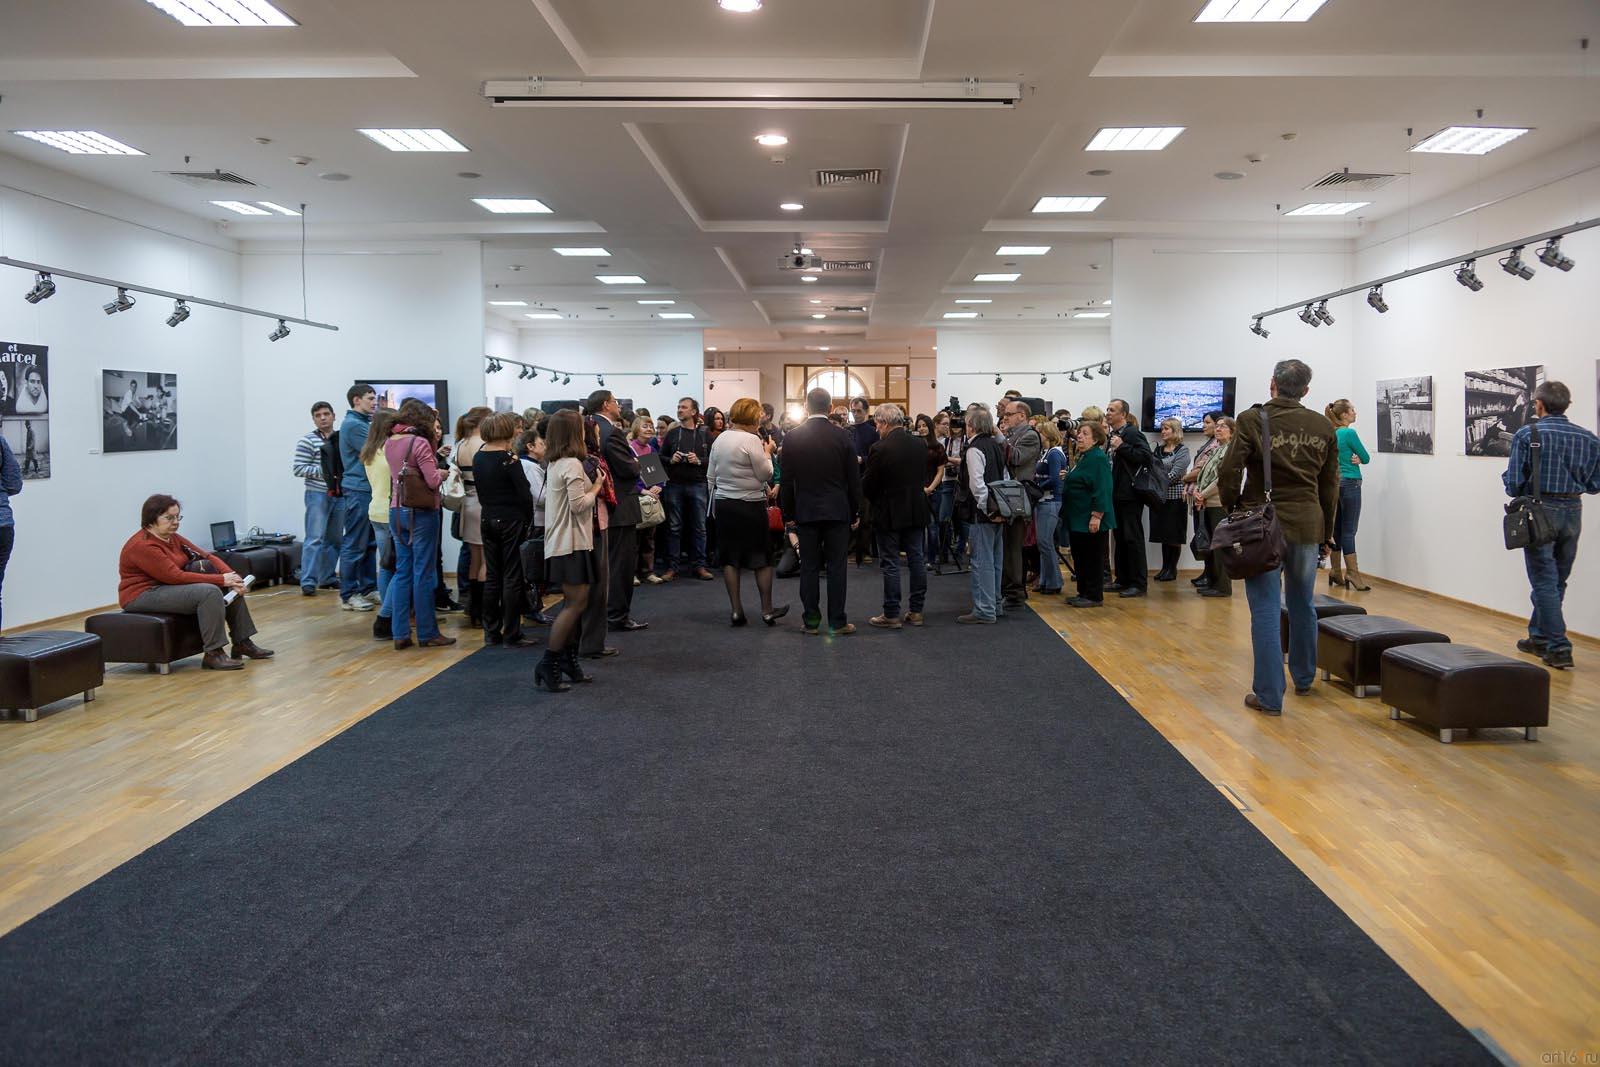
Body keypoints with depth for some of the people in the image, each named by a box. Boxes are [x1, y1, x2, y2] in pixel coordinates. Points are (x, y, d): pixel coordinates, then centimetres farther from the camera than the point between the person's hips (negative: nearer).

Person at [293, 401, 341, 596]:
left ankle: (327, 577, 20)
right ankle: (308, 582, -8)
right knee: (315, 539, -9)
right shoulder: (307, 442, -5)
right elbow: (299, 469, -9)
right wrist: (325, 471, -17)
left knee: (334, 539, 10)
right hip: (318, 494, -5)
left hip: (339, 494, 5)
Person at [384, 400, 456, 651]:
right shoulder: (420, 442, -14)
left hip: (397, 511, 7)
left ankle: (400, 634, 11)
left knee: (403, 572, 10)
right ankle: (427, 633, 6)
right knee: (424, 573, 0)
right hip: (421, 513, -7)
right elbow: (433, 481, -16)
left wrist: (433, 449, 13)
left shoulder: (389, 443, 8)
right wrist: (442, 473, 4)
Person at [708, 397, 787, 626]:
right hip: (750, 504, -6)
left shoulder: (719, 439, 7)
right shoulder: (751, 440, -14)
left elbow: (711, 476, 12)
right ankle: (767, 609, 9)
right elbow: (765, 474, -11)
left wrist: (715, 501, 20)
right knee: (762, 557, 5)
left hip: (723, 504, 6)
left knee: (730, 557, 8)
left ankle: (736, 610, 7)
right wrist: (767, 454, 3)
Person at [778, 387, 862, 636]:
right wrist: (856, 512, 9)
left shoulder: (792, 437, -3)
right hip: (838, 511, 0)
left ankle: (811, 621, 9)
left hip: (805, 512, 1)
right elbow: (853, 478, 0)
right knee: (836, 566, 3)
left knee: (809, 567, 6)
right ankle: (837, 622, 5)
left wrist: (788, 513, 9)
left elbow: (787, 480, 0)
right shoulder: (843, 436, -4)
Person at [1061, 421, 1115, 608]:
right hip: (1077, 519, 10)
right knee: (1079, 558, 13)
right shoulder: (1082, 457, 16)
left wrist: (1096, 516, -25)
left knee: (1092, 559, -2)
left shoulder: (1098, 459, -15)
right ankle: (1083, 593, 21)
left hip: (1090, 520, -10)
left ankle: (1094, 596, 5)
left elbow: (1102, 490, -22)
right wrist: (1066, 479, 12)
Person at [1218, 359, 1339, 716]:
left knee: (1266, 609, -1)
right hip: (1307, 524, 4)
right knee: (1303, 604, 19)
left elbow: (1230, 472, -12)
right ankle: (1304, 678, 36)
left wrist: (1232, 509, 4)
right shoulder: (1323, 426, 5)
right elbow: (1330, 485, 10)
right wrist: (1325, 529, 18)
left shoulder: (1252, 419, -7)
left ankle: (1269, 696, -2)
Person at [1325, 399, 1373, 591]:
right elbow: (1366, 458, -5)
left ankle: (1336, 572, 13)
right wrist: (1358, 459, 14)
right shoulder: (1349, 433, -12)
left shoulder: (1333, 434, 11)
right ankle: (1353, 574, -8)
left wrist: (1355, 459, 0)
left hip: (1335, 483, 8)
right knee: (1348, 530, -8)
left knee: (1337, 529, 9)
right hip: (1350, 484, -8)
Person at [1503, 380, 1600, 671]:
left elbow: (1513, 483, -11)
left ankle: (1559, 649, -6)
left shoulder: (1526, 435, -10)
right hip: (1573, 512, 5)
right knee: (1557, 582, 16)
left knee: (1545, 582, -2)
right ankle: (1538, 638, 28)